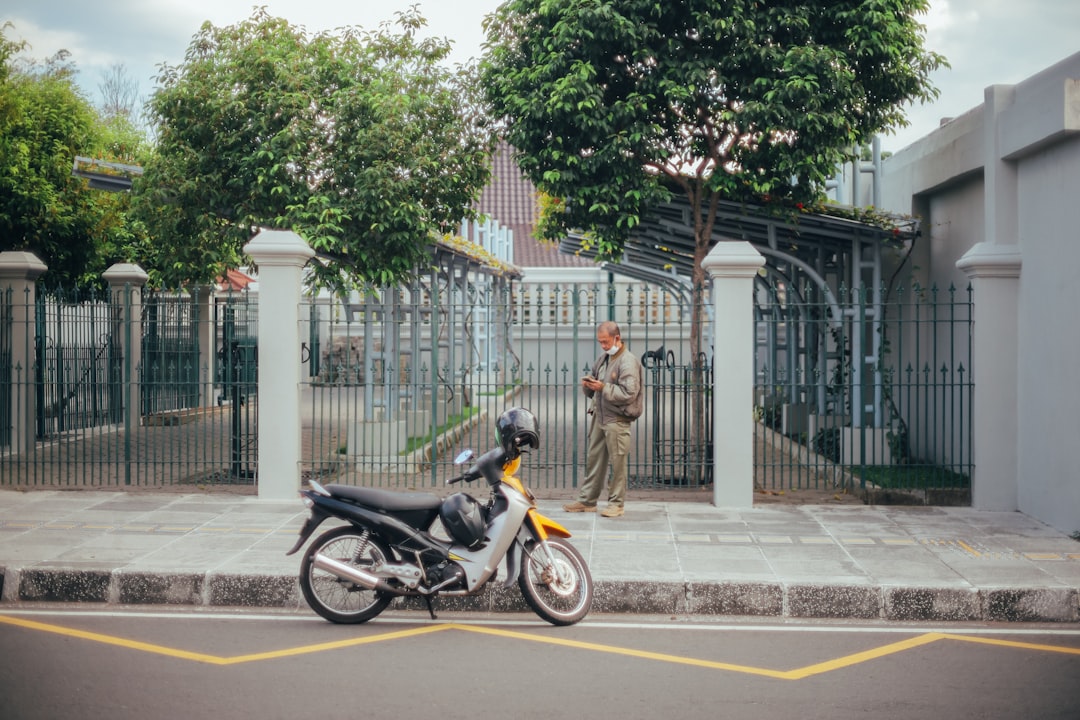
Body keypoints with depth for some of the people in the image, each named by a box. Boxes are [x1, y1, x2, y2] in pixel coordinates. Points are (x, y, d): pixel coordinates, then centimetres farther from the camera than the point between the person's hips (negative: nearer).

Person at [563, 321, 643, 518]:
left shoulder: (628, 361, -10)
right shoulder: (602, 359, 15)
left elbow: (629, 393, -20)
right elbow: (594, 391, 24)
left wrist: (603, 387, -21)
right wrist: (588, 385, 1)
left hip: (617, 420, -8)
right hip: (599, 416, 8)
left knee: (617, 462, -2)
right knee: (593, 459, 11)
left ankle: (616, 503, 6)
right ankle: (587, 500, 19)